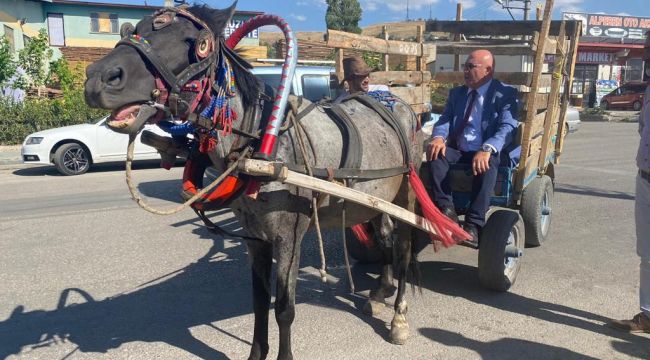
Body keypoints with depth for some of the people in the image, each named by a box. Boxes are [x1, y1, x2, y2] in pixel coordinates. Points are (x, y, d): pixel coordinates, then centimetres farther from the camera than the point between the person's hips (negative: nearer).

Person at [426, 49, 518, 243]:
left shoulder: (506, 94, 2)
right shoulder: (456, 93, 18)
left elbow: (507, 128, -12)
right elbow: (445, 120, 8)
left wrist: (487, 149, -33)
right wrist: (438, 137, -18)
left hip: (486, 153, -4)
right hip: (457, 152, 4)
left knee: (487, 165, -37)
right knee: (436, 154, -27)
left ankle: (473, 225, -34)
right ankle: (446, 211, -27)